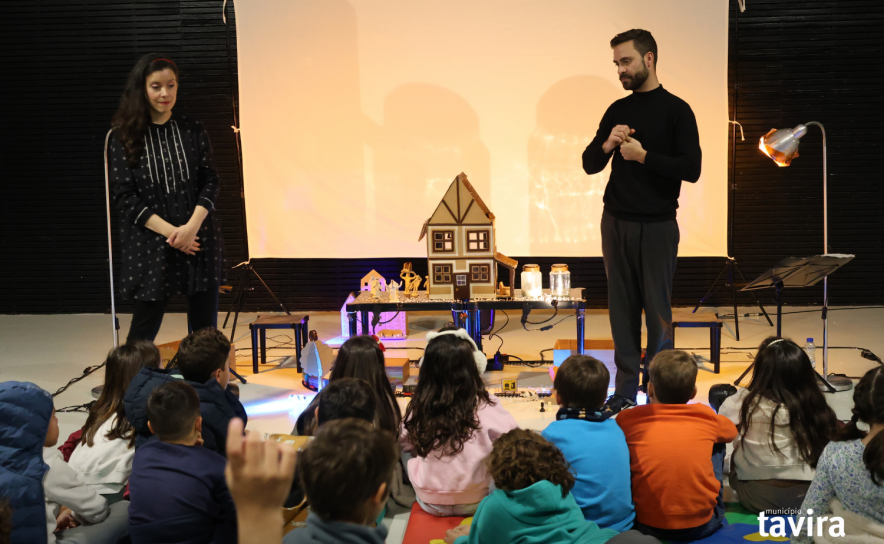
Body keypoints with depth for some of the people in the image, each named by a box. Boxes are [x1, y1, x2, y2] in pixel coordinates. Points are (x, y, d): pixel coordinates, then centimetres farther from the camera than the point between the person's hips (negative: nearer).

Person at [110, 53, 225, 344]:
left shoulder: (193, 130, 7)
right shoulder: (125, 137, 1)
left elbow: (210, 182, 3)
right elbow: (125, 196, -4)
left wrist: (191, 227, -13)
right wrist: (169, 231, -13)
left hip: (198, 241, 2)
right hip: (149, 244, -2)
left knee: (205, 329, 5)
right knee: (143, 333, 2)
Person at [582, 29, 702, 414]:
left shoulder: (676, 110, -5)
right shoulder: (617, 111, 10)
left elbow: (691, 169, -13)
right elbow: (590, 165, 10)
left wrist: (644, 156, -18)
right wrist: (607, 145, -9)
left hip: (657, 226, -5)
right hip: (616, 223, 5)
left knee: (657, 310, 1)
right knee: (622, 309, 7)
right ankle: (625, 391, 15)